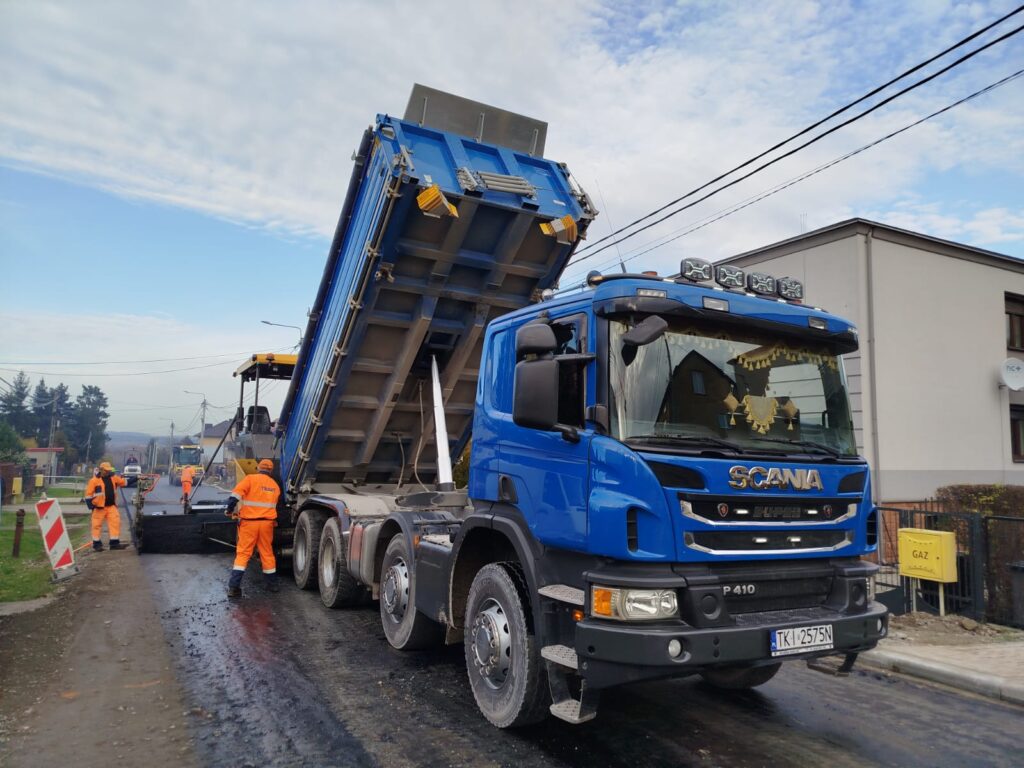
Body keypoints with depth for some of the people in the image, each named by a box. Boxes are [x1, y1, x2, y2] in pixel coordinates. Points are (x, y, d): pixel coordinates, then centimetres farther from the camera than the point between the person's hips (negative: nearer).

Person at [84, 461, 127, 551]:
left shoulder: (114, 478, 7)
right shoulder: (94, 480, -8)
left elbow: (124, 482, 10)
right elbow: (89, 494, -6)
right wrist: (91, 505, -10)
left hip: (112, 506, 4)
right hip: (99, 507, -4)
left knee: (115, 523, -1)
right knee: (97, 525, 3)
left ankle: (114, 543, 5)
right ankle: (97, 544, 15)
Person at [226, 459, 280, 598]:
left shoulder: (251, 479, -4)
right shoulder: (275, 485, 12)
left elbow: (236, 495, -16)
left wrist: (231, 510, -4)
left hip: (249, 522, -3)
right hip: (267, 522, 3)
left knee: (242, 553, 1)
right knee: (267, 552, 15)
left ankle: (234, 587, -6)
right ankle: (272, 583, 24)